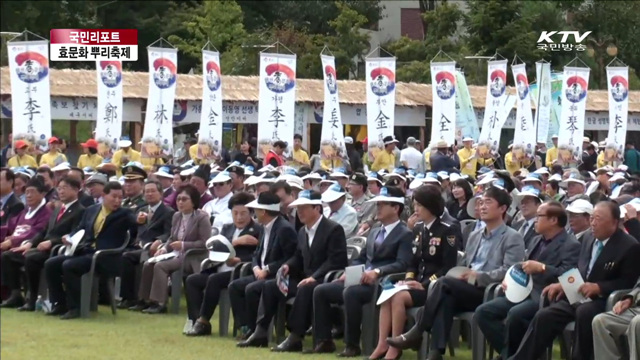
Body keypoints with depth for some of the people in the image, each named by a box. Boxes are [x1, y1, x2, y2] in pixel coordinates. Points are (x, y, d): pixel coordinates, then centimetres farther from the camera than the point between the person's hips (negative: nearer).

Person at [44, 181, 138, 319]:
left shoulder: (124, 214, 1)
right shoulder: (91, 211, 17)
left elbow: (136, 231, -14)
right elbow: (80, 230, 24)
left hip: (106, 258, -7)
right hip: (84, 251, 7)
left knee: (68, 265, -28)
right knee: (50, 264, -8)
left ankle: (74, 307, -19)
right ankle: (59, 304, 0)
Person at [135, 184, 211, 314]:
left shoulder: (202, 218, -9)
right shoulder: (176, 216, 13)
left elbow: (205, 243, -15)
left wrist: (183, 245, -19)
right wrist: (164, 248, -1)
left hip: (193, 257, -8)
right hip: (176, 254, 8)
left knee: (160, 266, -27)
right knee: (148, 264, -12)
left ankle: (160, 303, -25)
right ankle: (146, 300, -8)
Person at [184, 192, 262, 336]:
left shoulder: (257, 231, 2)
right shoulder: (227, 228, 23)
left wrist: (238, 260, -21)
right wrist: (236, 242, -9)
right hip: (220, 269, 8)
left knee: (214, 280, -31)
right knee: (191, 280, -10)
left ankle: (203, 321, -25)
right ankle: (197, 320, -17)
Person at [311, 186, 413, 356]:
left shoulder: (405, 234, -2)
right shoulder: (374, 232, 26)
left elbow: (402, 264, -16)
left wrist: (377, 271, -29)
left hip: (381, 284, -9)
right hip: (360, 281, 9)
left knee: (350, 292, -37)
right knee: (320, 291, -3)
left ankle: (352, 345, -28)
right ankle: (324, 341, -3)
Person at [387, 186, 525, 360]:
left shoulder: (513, 238, 2)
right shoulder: (474, 236, 25)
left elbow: (509, 273, -12)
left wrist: (478, 276, -17)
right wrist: (461, 277, 5)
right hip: (466, 291, 6)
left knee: (444, 283, -28)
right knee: (445, 298, -31)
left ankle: (417, 332, -25)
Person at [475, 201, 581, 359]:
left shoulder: (571, 245, -6)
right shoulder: (537, 240, 21)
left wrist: (541, 267, -27)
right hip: (524, 292, 9)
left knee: (515, 314, -35)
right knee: (483, 312, -9)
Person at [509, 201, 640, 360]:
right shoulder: (588, 242, 18)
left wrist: (598, 287, -23)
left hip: (602, 301, -6)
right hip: (578, 297, 6)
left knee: (584, 312, -38)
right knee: (543, 316, -15)